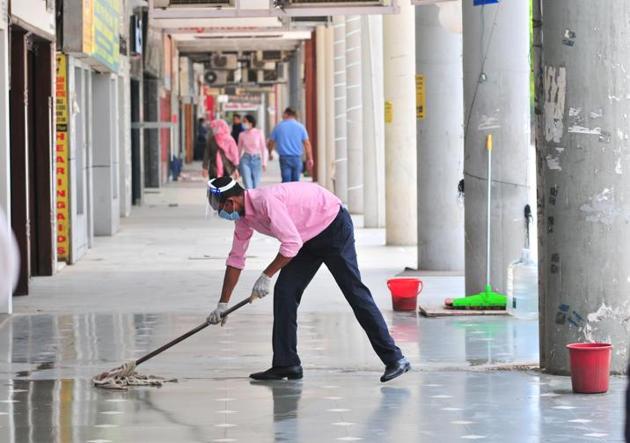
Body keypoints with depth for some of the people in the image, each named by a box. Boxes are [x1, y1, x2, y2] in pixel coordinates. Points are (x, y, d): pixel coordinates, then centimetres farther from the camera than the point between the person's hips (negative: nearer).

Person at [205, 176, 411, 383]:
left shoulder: (266, 201, -29)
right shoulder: (244, 216, 2)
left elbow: (292, 244, -29)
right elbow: (235, 259, 10)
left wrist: (266, 276, -21)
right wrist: (222, 304, 11)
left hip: (335, 228, -9)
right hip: (310, 237, 9)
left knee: (354, 291, -11)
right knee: (284, 291, 0)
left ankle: (394, 359, -9)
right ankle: (286, 364, 4)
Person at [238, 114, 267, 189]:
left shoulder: (259, 133, -3)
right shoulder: (242, 135, 1)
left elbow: (263, 148, 3)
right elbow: (239, 149, 9)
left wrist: (264, 163, 0)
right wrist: (237, 165, 10)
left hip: (256, 159, 0)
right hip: (245, 159, 0)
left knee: (255, 186, 4)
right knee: (248, 186, -9)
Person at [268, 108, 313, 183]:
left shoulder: (278, 126, 2)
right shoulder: (300, 127, 2)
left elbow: (271, 142, 10)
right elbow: (307, 144, -2)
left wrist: (270, 153, 29)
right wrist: (310, 159, 2)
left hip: (284, 158, -1)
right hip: (297, 158, 1)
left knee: (286, 181, -5)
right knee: (295, 181, 9)